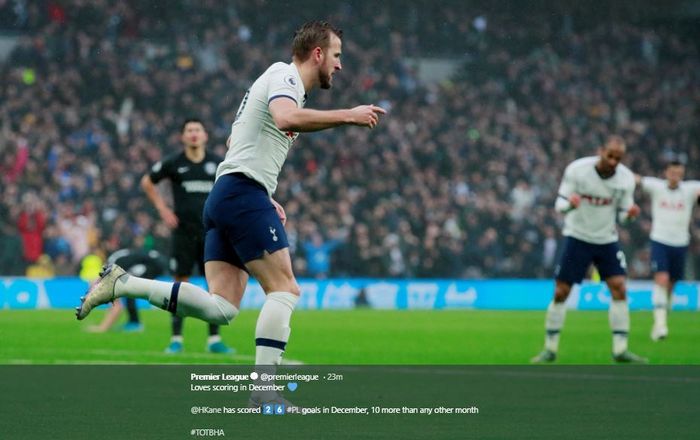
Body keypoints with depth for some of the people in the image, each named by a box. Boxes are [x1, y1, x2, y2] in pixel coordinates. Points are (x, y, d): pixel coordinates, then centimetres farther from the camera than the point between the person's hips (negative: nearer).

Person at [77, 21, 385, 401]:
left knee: (222, 308, -1)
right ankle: (265, 391, -14)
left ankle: (122, 283, -2)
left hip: (223, 197, 9)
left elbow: (236, 144, 32)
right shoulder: (285, 76, -4)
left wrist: (266, 199, 25)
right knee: (285, 290, -9)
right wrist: (347, 116, -21)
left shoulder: (281, 78, 26)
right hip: (245, 194, -9)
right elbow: (286, 117, -28)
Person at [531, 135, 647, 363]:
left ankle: (620, 349, -7)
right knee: (561, 292, -4)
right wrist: (569, 203, -34)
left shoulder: (626, 178, -9)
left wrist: (630, 213, -24)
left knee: (619, 288, -11)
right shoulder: (577, 170, -16)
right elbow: (560, 204, -11)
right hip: (577, 237, -2)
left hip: (607, 239, 2)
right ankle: (550, 349, 7)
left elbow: (622, 213, 0)